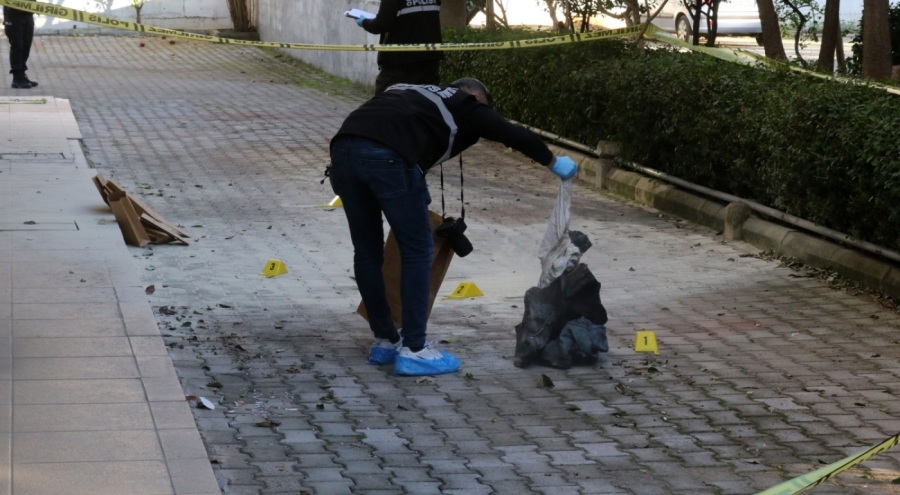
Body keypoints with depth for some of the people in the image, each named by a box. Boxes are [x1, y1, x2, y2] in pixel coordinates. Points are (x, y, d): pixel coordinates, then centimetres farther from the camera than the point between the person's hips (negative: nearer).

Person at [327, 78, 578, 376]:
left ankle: (385, 342, 29)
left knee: (368, 251, 20)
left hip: (343, 147, 7)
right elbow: (516, 136, 17)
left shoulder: (414, 94, 39)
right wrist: (554, 163, 35)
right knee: (417, 250, 7)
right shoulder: (466, 105, 21)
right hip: (386, 156, -7)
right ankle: (413, 351, 9)